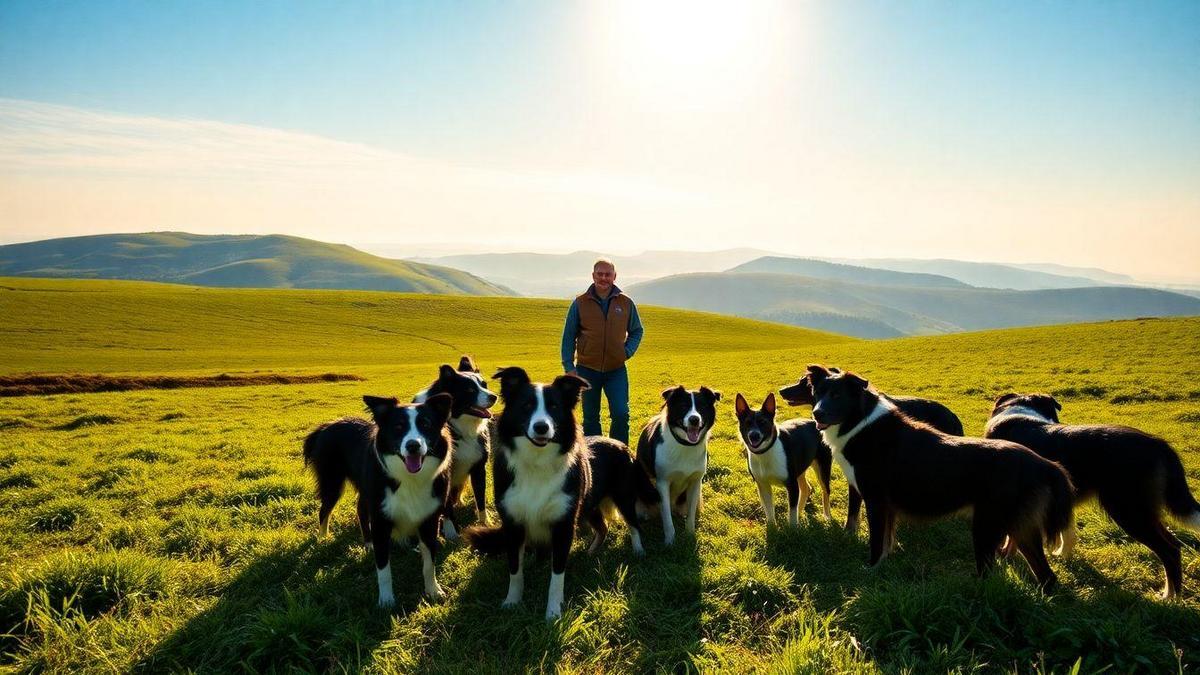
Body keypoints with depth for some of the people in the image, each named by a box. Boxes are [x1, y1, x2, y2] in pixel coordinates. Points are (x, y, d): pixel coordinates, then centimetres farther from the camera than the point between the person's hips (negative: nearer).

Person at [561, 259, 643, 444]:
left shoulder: (626, 303, 2)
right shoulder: (580, 303, -1)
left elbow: (636, 331, 15)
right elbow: (568, 336, 3)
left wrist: (628, 351, -2)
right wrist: (569, 366, -4)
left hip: (616, 370, 0)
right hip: (587, 369, 0)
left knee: (621, 414, -10)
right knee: (590, 418, 10)